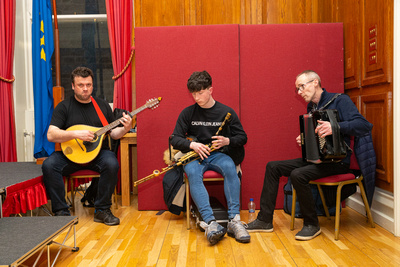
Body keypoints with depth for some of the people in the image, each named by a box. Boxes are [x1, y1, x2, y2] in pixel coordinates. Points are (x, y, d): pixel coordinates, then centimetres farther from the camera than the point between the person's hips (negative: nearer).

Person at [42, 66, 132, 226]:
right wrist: (76, 134, -24)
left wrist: (125, 129, -11)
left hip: (98, 152, 1)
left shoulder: (103, 106, 9)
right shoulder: (64, 107, 1)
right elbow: (51, 135, -10)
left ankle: (102, 210, -15)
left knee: (111, 163, -31)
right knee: (49, 165, -28)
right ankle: (61, 211, -15)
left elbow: (113, 133, 11)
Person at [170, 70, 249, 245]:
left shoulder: (226, 112, 4)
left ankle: (234, 220, -38)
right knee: (192, 173, -36)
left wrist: (227, 141, -13)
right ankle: (210, 222, -46)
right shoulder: (188, 113, 5)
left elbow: (242, 137, 8)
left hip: (217, 154, 0)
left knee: (230, 168, -36)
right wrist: (192, 145, -15)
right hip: (194, 155, 0)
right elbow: (175, 139, 4)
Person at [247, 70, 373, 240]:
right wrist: (304, 141, 3)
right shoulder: (311, 108, 14)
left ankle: (312, 225, -11)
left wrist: (336, 126, -38)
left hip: (336, 161, -8)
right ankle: (265, 220, 1)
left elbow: (364, 125, -23)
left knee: (298, 174, -31)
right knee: (273, 167, 0)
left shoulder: (339, 101, -10)